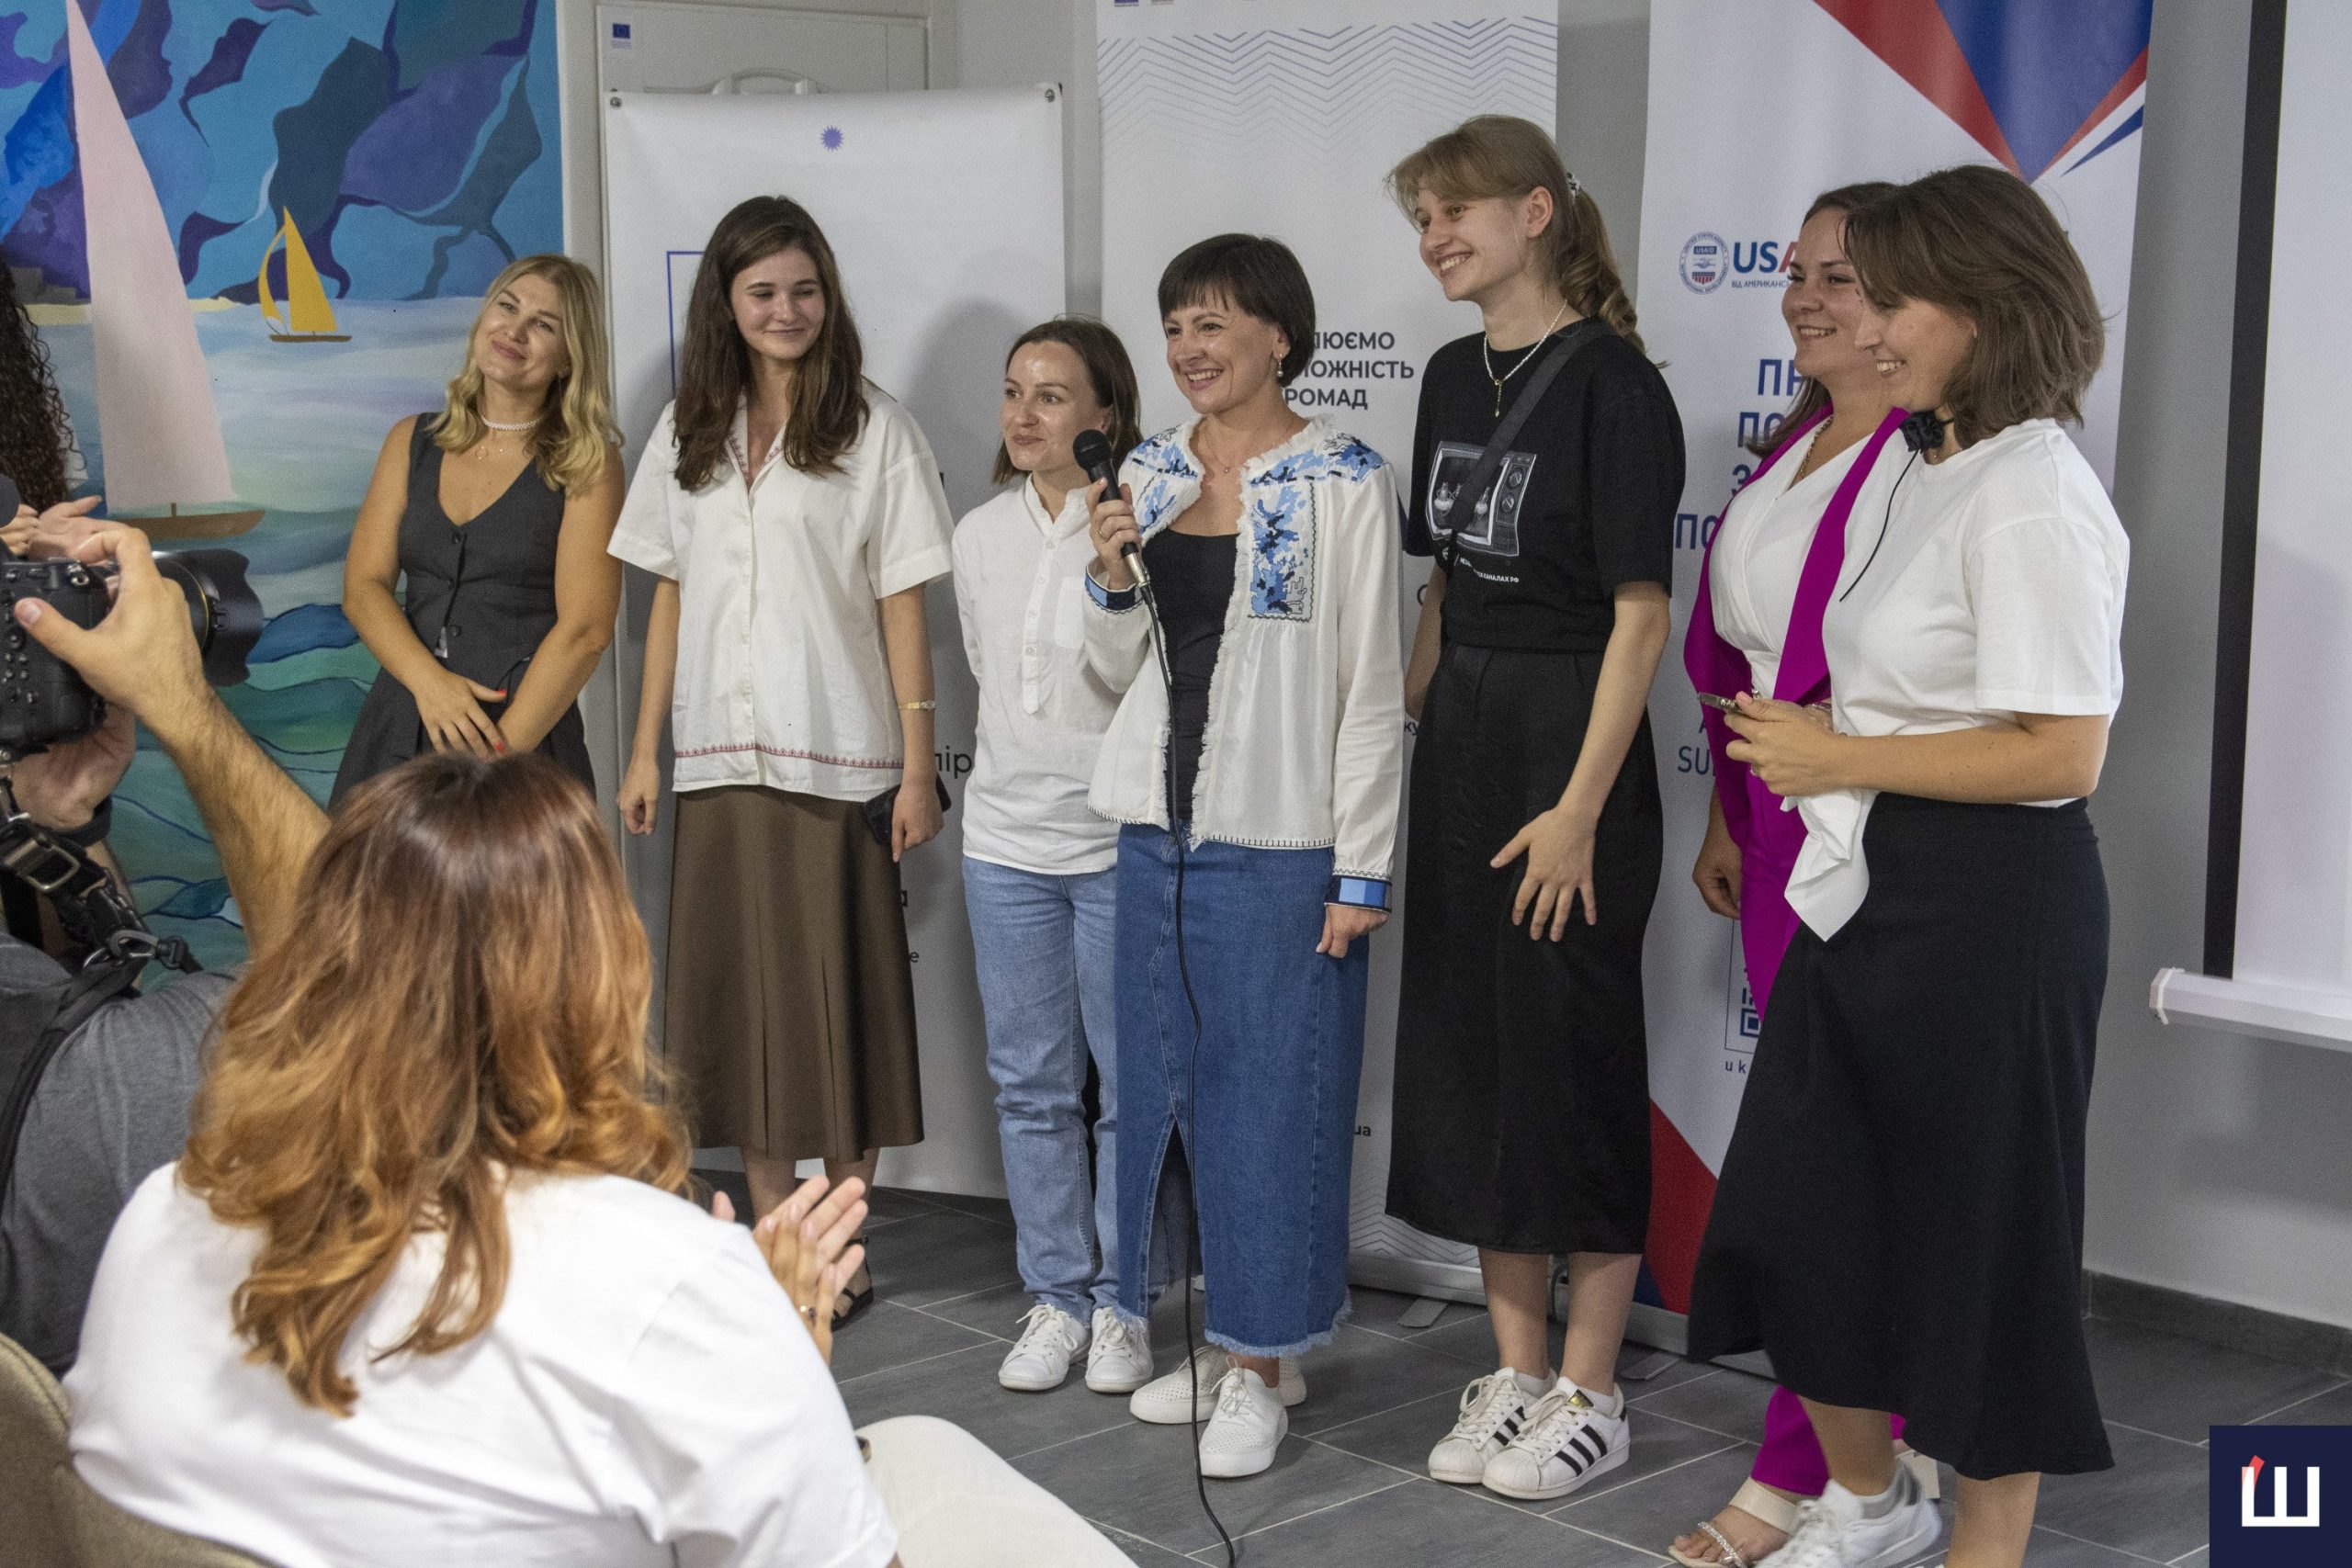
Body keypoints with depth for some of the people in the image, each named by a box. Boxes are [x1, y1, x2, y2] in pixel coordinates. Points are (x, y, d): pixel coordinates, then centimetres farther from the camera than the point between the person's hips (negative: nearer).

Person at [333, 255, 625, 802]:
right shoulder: (413, 442, 12)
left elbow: (585, 630, -9)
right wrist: (428, 680, -14)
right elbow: (363, 587, 5)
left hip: (528, 737, -3)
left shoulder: (587, 463, 0)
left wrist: (500, 755, -17)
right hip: (400, 730, 3)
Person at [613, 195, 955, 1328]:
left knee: (837, 996, 0)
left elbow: (902, 603, -4)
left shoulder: (872, 429, -1)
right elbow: (671, 596, 13)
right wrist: (645, 747, 10)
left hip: (838, 758, -4)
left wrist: (917, 764, -8)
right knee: (736, 994, 7)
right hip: (719, 757, 4)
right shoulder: (689, 430, 11)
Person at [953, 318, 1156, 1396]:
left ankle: (1122, 1303, 15)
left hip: (1120, 838, -5)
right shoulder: (982, 534, 10)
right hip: (1007, 837, 5)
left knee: (1132, 1084, 2)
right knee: (1030, 1084, 10)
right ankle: (1055, 1296, 21)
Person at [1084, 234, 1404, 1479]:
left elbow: (1371, 685, -9)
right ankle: (1220, 1340, 26)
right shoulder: (1148, 474, 9)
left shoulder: (1343, 480, -8)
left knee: (1271, 1086, 0)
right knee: (1169, 1074, 12)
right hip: (1159, 826, 6)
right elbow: (1123, 671, 13)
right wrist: (1109, 574, -7)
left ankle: (1263, 1363, 13)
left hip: (1279, 841, -6)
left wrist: (1362, 871, -12)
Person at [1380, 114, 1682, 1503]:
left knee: (1572, 1054, 0)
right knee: (1467, 1047, 11)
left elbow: (1640, 612, -16)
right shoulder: (1455, 377, 11)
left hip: (1571, 741, -8)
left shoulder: (1612, 384, -13)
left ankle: (1590, 1396, 14)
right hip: (1461, 735, 8)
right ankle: (1517, 1367, 24)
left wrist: (1580, 808, -19)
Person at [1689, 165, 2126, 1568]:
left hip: (1990, 902, -9)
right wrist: (1803, 749, 6)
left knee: (1976, 1236, 6)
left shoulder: (2032, 494, -17)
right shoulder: (1928, 475, 11)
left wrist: (1840, 757, -16)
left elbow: (2061, 753, -23)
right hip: (1867, 889, 9)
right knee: (1797, 1214, 15)